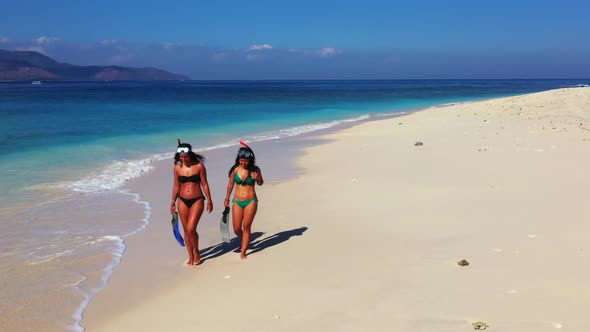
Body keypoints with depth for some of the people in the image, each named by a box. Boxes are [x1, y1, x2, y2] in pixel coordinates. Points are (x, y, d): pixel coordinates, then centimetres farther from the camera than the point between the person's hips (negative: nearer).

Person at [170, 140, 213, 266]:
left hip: (197, 200, -4)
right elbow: (176, 186, 9)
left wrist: (209, 201, -2)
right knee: (186, 230, 8)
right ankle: (191, 257, 21)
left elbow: (204, 184, -3)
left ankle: (196, 253, 11)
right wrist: (173, 203, 10)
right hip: (183, 201, 4)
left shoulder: (199, 166, -7)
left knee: (191, 229, -14)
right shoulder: (177, 167, 1)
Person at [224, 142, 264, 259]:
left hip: (251, 201, -2)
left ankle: (243, 252, 11)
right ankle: (244, 242, 37)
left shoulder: (255, 169, -6)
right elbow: (231, 184, 10)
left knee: (246, 227, 0)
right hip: (237, 202, 2)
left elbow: (260, 183, 8)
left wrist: (257, 178, -16)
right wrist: (227, 199, 17)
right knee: (237, 229, 5)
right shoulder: (235, 169, -4)